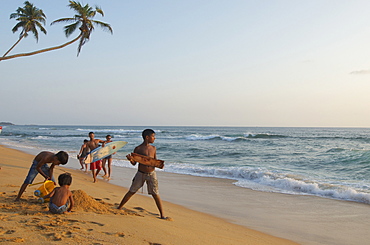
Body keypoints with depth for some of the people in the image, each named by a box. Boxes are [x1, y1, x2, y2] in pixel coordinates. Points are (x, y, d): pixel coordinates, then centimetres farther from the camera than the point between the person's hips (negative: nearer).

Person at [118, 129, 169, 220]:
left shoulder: (153, 148, 4)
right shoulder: (138, 149, -5)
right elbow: (134, 163, 0)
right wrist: (130, 159, -22)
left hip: (151, 174, 2)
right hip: (141, 173, -1)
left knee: (155, 194, 0)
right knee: (131, 192, 8)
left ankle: (162, 215, 5)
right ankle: (119, 208, 26)